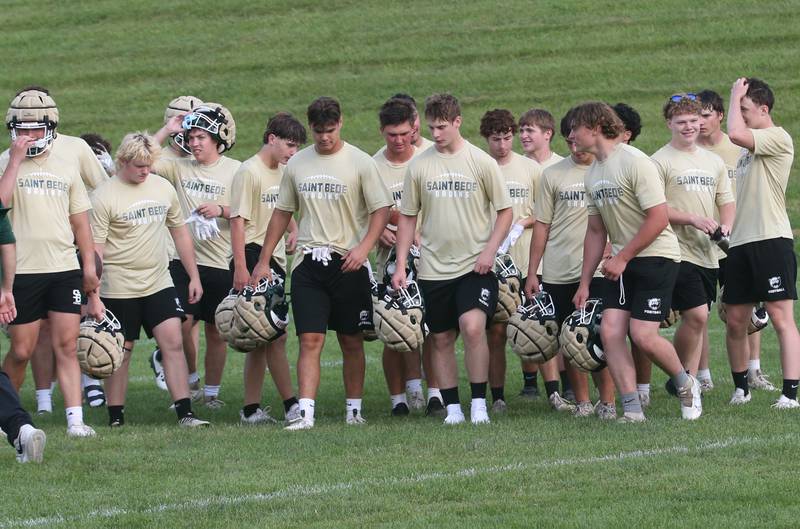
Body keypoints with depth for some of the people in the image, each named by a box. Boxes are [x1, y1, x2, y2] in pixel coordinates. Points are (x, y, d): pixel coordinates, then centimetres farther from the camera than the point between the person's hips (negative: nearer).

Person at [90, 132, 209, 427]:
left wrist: (194, 277, 15)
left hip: (159, 283, 4)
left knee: (173, 342, -7)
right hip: (119, 289, -4)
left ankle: (185, 413, -8)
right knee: (121, 351, 3)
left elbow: (179, 232, 17)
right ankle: (115, 419, 13)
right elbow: (95, 249, -11)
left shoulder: (163, 188, 7)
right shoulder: (104, 197, -10)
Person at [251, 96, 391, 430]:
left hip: (348, 263, -2)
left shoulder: (360, 162, -3)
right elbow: (282, 213, 17)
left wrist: (363, 247, -18)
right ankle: (305, 413, -13)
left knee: (351, 341, 6)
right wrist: (263, 261, 15)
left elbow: (382, 209, -3)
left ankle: (354, 409, 16)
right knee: (310, 340, -7)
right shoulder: (297, 164, 9)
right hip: (308, 263, 2)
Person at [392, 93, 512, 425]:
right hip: (433, 269, 3)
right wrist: (401, 266, 5)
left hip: (475, 266, -3)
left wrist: (490, 250, -11)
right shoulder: (419, 166, 4)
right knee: (441, 339, 6)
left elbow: (505, 211, 3)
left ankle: (479, 403, -10)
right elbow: (407, 217, 11)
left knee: (473, 326, -21)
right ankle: (452, 407, 16)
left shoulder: (481, 162, -3)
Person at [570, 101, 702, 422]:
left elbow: (658, 219, -19)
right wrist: (585, 283, 15)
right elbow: (596, 231, 19)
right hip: (622, 263, 8)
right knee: (610, 331, -7)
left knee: (643, 336, -14)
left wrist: (622, 258, -15)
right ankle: (632, 410, -3)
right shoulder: (592, 174, 11)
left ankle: (686, 385, 12)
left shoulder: (634, 162, -15)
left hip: (656, 256, -8)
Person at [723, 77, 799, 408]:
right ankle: (741, 387, 22)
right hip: (741, 243, 9)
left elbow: (735, 133, -21)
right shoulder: (750, 148, 20)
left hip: (772, 240, -9)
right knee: (735, 320, 9)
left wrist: (736, 95, -7)